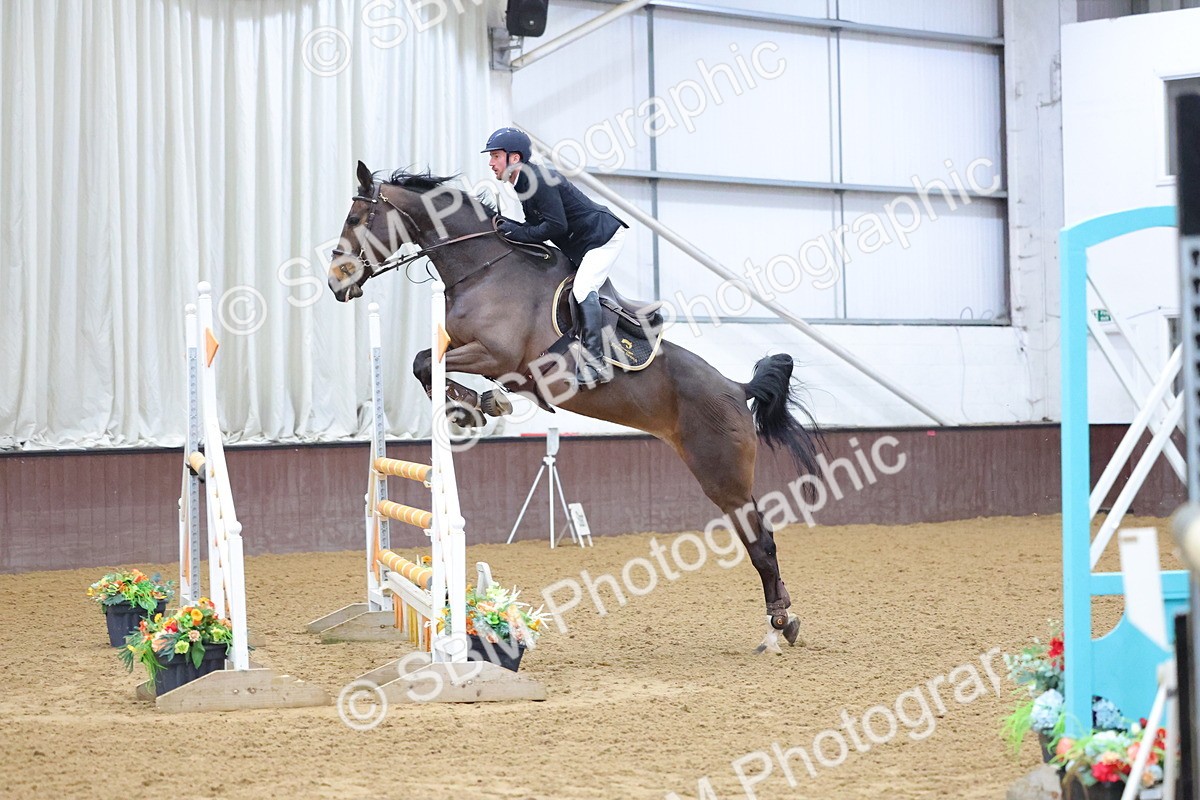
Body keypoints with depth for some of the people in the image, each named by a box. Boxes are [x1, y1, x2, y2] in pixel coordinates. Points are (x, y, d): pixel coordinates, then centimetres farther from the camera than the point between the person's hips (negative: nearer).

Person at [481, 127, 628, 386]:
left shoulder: (539, 179, -24)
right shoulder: (524, 182, 8)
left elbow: (556, 225, -27)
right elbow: (537, 224, 11)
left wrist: (518, 233, -19)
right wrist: (512, 227, -7)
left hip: (603, 235, -11)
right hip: (579, 245, 11)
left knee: (583, 290, -22)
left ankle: (596, 361, -27)